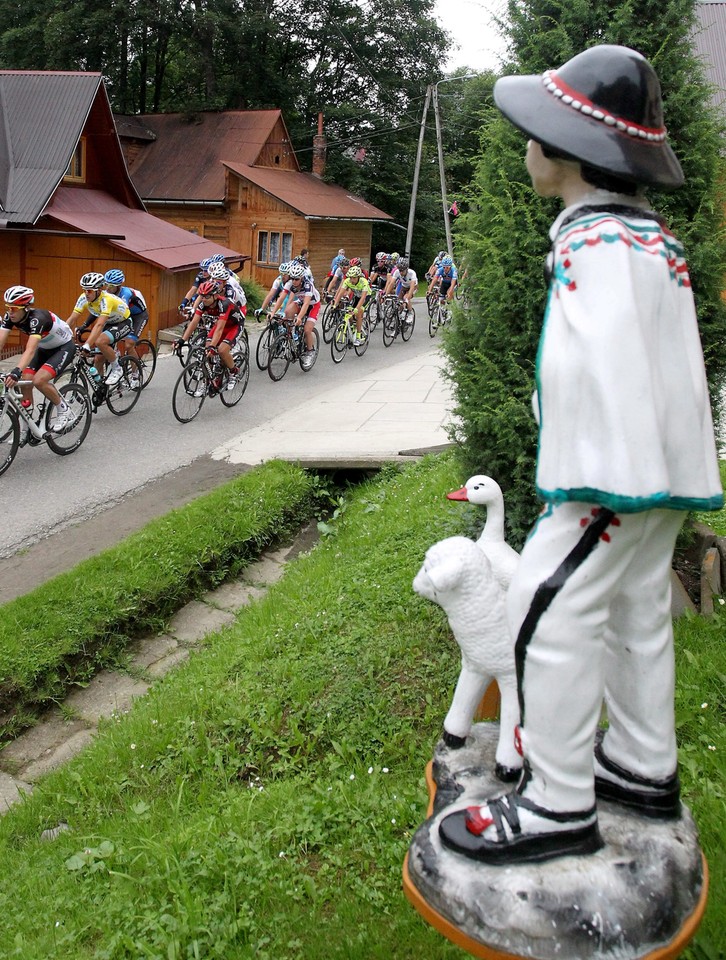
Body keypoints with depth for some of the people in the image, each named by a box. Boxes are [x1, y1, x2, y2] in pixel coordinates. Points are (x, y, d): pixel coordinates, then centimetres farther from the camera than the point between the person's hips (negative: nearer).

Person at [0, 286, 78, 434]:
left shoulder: (37, 318, -36)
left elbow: (30, 350, -47)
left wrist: (16, 372, -62)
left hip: (64, 347, -7)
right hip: (44, 348, 7)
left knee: (39, 380, -26)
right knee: (25, 383, -7)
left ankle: (65, 412, -3)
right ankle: (26, 429, 7)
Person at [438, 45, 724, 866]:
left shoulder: (598, 244, -17)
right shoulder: (652, 239, 14)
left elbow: (609, 366, -25)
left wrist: (604, 483, -24)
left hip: (625, 470, -11)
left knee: (550, 612, -8)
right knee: (635, 612, 17)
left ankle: (559, 806, 2)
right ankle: (642, 769, 31)